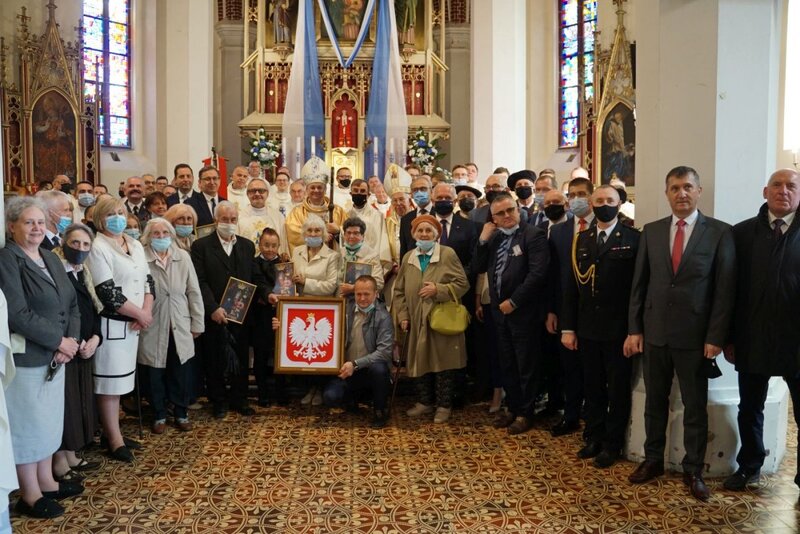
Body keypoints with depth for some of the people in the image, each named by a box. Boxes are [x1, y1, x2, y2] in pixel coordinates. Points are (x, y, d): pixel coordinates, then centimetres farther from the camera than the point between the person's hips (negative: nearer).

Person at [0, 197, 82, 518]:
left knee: (49, 419, 16)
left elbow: (72, 304, 10)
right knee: (27, 423, 4)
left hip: (54, 356, 7)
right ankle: (30, 495, 17)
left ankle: (46, 482, 30)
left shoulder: (51, 259, 11)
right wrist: (59, 341, -15)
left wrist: (70, 341, -6)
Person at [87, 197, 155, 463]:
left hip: (133, 323, 7)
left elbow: (147, 280, 12)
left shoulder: (135, 245, 12)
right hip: (111, 323, -7)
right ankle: (115, 439, 8)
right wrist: (140, 314, -12)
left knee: (120, 378, 13)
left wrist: (146, 311, -6)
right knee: (110, 379, 0)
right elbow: (107, 292, -19)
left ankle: (111, 431, 25)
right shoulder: (98, 248, -12)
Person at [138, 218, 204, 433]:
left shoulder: (183, 257, 2)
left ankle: (181, 413, 27)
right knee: (155, 374, 9)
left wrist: (197, 323, 5)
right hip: (153, 327, -2)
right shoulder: (141, 258, -10)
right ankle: (159, 416, 26)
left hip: (180, 326, 3)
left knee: (181, 373, 10)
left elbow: (194, 291, 5)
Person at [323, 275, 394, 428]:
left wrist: (355, 364, -27)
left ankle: (380, 410, -7)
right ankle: (354, 398, 16)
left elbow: (384, 351, -20)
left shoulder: (383, 317, -11)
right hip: (347, 369, 3)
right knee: (330, 397, -21)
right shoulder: (346, 308, 2)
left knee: (378, 368, -35)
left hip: (370, 369, -2)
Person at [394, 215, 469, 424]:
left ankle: (444, 405, 15)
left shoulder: (448, 254, -5)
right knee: (420, 361, 11)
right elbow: (399, 290, 11)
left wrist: (438, 290, -19)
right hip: (417, 322, 4)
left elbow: (462, 284, -8)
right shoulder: (408, 257, 8)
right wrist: (403, 316, 2)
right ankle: (425, 401, 26)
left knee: (443, 362, 2)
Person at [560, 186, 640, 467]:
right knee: (592, 388, 14)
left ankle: (612, 444, 20)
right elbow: (571, 286, 7)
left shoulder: (633, 239, -5)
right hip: (587, 328, 4)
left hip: (618, 329, -4)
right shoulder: (580, 240, 8)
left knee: (618, 389, 8)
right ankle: (594, 437, 28)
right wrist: (568, 327, 3)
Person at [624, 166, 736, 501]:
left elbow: (725, 289, -5)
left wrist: (715, 337, -10)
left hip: (694, 335, -3)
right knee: (655, 401, 13)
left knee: (695, 405, 8)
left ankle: (693, 470, 22)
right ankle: (653, 460, 28)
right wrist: (634, 329, 2)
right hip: (654, 332, 3)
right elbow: (639, 284, 6)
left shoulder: (719, 232, -3)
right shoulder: (651, 231, 6)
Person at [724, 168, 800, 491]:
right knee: (749, 409, 15)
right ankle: (749, 467, 33)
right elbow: (732, 288, 1)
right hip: (752, 340, 2)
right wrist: (730, 338, 0)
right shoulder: (743, 232, 2)